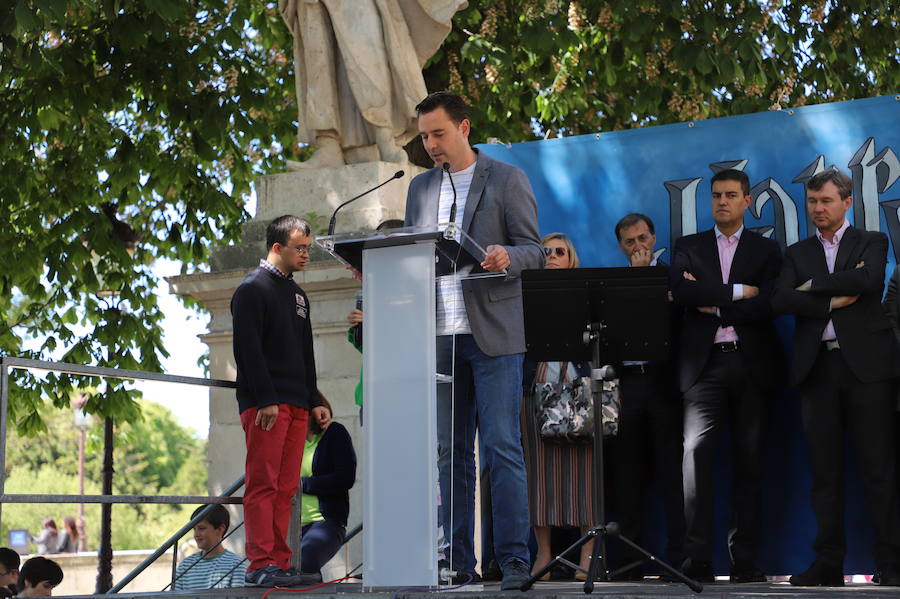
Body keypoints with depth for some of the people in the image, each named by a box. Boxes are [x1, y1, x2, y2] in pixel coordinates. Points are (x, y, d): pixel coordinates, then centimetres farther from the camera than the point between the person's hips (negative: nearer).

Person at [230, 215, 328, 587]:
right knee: (263, 484, -9)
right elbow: (250, 349, -13)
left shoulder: (298, 295, 21)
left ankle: (279, 562, 8)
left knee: (285, 487, 6)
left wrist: (313, 400, 16)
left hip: (295, 405, 8)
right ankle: (261, 564, -10)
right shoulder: (253, 289, -4)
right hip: (264, 404, -8)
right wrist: (266, 400, -19)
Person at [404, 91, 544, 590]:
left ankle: (514, 559, -5)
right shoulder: (420, 187, 17)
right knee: (450, 452, 5)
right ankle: (457, 560, 9)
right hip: (439, 336, 5)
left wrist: (507, 258, -23)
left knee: (502, 449, -7)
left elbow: (532, 249, -1)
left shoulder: (507, 179, 3)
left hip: (492, 334, -5)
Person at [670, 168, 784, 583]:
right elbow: (680, 290, -4)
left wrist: (715, 307, -5)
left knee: (749, 459, 1)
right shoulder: (689, 248, 16)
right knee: (696, 451, -14)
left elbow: (767, 305, -3)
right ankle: (697, 560, -15)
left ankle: (745, 561, 4)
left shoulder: (766, 250, 13)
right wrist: (735, 292, -8)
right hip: (705, 362, 0)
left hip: (752, 363, 1)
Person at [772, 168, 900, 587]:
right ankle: (828, 564, 6)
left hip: (865, 363, -3)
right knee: (825, 469, 2)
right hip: (817, 367, 3)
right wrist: (832, 301, -9)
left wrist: (813, 285, -5)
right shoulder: (798, 253, 17)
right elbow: (780, 300, 0)